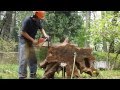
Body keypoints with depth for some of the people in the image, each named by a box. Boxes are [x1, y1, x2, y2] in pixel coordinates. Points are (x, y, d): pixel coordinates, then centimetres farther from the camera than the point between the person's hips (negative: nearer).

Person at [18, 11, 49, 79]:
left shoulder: (38, 21, -2)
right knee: (24, 59, -16)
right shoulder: (27, 20, -23)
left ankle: (33, 76, 18)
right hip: (24, 41, -8)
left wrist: (45, 35, -11)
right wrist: (33, 40, -21)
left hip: (31, 42, 8)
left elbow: (41, 28, 10)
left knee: (33, 59, 10)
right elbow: (23, 32, -22)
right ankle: (22, 76, -17)